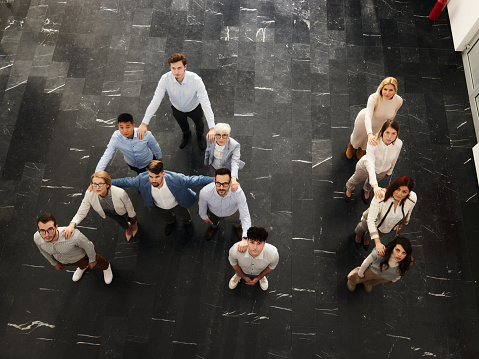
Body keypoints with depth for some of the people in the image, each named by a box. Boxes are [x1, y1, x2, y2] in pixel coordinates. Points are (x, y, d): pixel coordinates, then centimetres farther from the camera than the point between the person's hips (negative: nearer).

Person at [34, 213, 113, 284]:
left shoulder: (73, 236, -50)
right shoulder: (37, 238, -34)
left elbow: (88, 246, -27)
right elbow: (43, 251, -7)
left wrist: (92, 260, -8)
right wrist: (54, 263, 10)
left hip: (81, 256, -3)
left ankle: (106, 267, 66)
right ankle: (83, 267, 73)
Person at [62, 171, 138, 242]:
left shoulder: (120, 193, -47)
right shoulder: (89, 194, -40)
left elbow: (128, 204, -24)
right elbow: (81, 213, -28)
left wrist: (132, 215, -3)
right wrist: (72, 225, -49)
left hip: (122, 210, -1)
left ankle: (134, 223, 64)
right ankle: (127, 228, 45)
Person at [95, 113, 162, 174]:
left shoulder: (145, 134, -37)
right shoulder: (116, 137, -36)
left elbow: (155, 147, -17)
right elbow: (106, 157, -34)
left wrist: (159, 159, 1)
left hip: (149, 161, 0)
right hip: (132, 164, 0)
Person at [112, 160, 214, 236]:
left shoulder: (175, 179, -47)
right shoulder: (142, 179, -39)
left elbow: (195, 180, -38)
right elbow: (126, 182, -20)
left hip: (177, 205, -2)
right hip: (160, 207, 2)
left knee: (184, 216, 33)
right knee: (166, 218, 37)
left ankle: (187, 222, 72)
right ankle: (171, 222, 76)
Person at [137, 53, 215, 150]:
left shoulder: (196, 80, -40)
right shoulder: (165, 79, -34)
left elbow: (205, 103, -42)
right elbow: (155, 101, -31)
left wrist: (212, 128, -49)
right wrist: (144, 123, -35)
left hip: (194, 109, -1)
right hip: (177, 109, 2)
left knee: (199, 124, 29)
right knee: (182, 125, 33)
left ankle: (200, 136, 67)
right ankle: (186, 134, 71)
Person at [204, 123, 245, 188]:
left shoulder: (235, 146, -39)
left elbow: (235, 163, -48)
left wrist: (233, 178, -66)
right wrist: (206, 162, 12)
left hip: (227, 169, -3)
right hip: (215, 166, 3)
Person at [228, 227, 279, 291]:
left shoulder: (273, 254, -42)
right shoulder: (235, 250, -42)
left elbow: (272, 266, -14)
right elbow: (233, 263, -14)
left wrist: (258, 278, -2)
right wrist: (243, 277, 0)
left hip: (260, 273, 0)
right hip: (242, 271, 0)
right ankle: (238, 275, 30)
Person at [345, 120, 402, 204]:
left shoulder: (398, 144, -31)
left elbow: (394, 159, -10)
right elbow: (370, 163, -51)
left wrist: (389, 171, 8)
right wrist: (375, 186, -61)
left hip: (382, 171, 3)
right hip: (366, 167, -3)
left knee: (370, 182, 34)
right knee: (356, 180, 29)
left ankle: (366, 191, 71)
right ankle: (349, 189, 65)